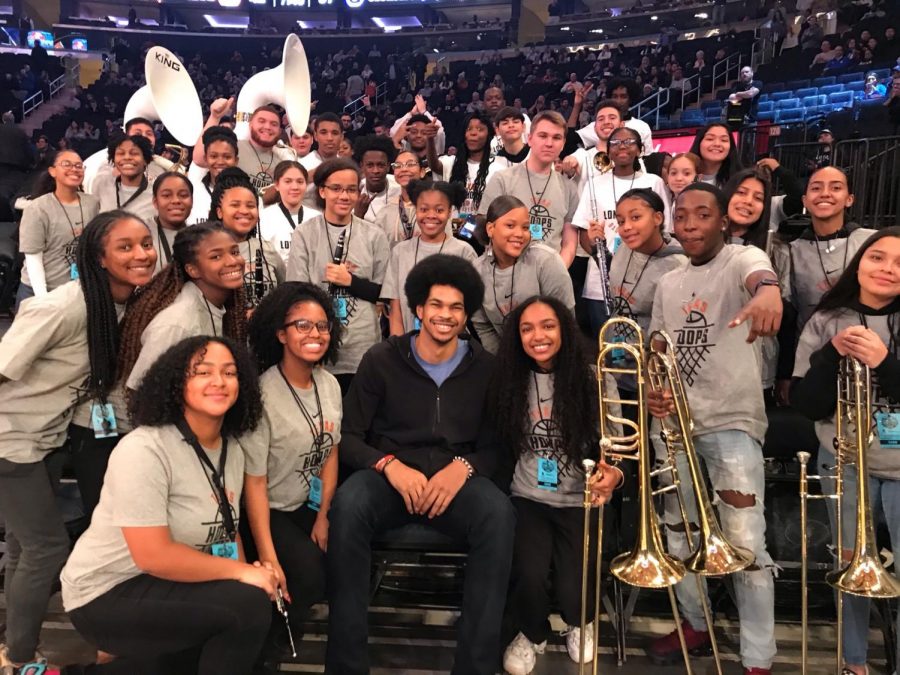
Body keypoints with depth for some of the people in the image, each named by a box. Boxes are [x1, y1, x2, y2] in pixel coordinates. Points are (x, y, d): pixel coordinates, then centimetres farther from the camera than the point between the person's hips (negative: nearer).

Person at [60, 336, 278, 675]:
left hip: (172, 584, 8)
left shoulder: (233, 450, 2)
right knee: (249, 606, -21)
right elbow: (154, 556, -26)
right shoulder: (144, 450, -22)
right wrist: (241, 572, -20)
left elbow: (224, 530, 10)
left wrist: (249, 570, -9)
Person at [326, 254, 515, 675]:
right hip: (390, 476, 0)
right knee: (347, 505, -34)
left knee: (499, 513, -33)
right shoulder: (382, 359, 4)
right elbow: (347, 436, 2)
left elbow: (495, 446, 8)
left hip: (456, 479, 1)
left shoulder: (483, 367, 7)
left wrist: (464, 467, -16)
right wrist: (390, 465, -18)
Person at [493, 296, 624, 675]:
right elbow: (499, 445, 8)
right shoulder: (512, 381, 1)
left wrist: (614, 474, -25)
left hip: (580, 502, -1)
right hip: (528, 499, 1)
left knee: (573, 588, -18)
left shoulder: (593, 381, -5)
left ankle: (579, 623, 26)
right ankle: (531, 634, 17)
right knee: (529, 576, -23)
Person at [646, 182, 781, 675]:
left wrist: (767, 291, -58)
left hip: (731, 421, -6)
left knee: (745, 544, -6)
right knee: (676, 531, 15)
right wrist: (653, 392, -6)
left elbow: (759, 274, -33)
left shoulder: (740, 258, -7)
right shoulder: (668, 283, 12)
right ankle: (695, 624, 36)